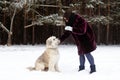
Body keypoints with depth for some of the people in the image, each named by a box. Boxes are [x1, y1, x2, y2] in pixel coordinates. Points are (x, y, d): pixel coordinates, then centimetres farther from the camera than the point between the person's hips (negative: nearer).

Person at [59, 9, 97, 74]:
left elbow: (82, 31, -33)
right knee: (81, 53, 14)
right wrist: (60, 40, -10)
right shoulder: (70, 23, -3)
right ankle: (81, 66, 31)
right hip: (80, 41, 7)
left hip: (87, 39, -7)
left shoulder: (80, 21, -25)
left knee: (87, 53, -14)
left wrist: (72, 29, -36)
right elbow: (66, 33, 2)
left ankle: (93, 67, -7)